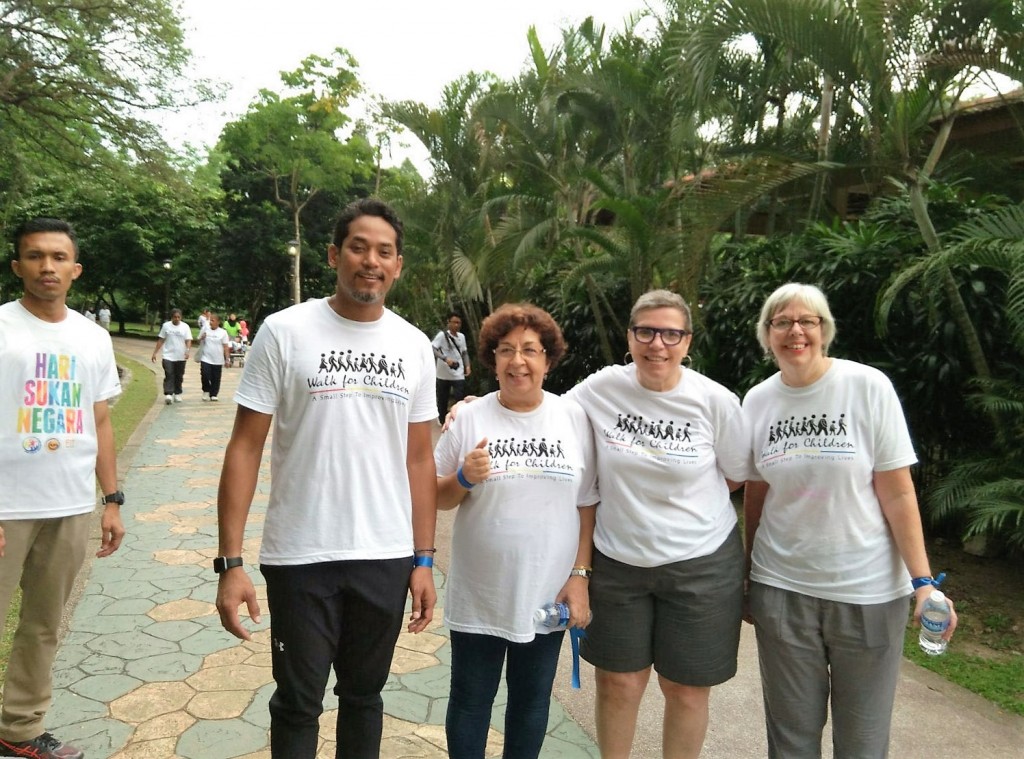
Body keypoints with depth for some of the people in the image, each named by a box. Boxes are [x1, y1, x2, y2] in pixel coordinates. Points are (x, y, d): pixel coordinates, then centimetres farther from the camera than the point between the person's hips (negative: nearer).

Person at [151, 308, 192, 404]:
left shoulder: (185, 327, 1)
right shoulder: (166, 326, 2)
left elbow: (188, 341, -4)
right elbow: (160, 340, 7)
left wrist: (187, 351, -22)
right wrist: (154, 353, 4)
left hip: (181, 357, 1)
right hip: (168, 356, -1)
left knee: (179, 376, 10)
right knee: (169, 375, -11)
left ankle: (177, 394, 22)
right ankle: (168, 394, -17)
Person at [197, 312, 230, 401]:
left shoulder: (223, 332, -1)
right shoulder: (205, 330, 3)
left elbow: (225, 347, 0)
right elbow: (198, 341, 13)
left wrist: (227, 358, -4)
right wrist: (201, 338, -9)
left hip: (218, 360, 0)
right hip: (206, 359, 0)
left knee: (216, 378, 7)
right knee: (205, 375, -11)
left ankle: (213, 394, 20)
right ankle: (206, 391, 12)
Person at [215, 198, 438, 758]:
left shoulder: (415, 347, 3)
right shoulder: (284, 332, -7)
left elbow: (419, 458, 7)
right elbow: (245, 448, -6)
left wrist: (424, 560, 5)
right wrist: (230, 562, -11)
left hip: (387, 558, 3)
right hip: (299, 557, -3)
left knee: (364, 695, 19)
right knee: (298, 703, 13)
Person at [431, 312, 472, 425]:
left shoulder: (462, 336, 8)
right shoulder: (442, 335, -9)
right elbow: (432, 348, -20)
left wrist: (467, 366, 4)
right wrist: (445, 358, -30)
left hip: (458, 374, 3)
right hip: (443, 374, -3)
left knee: (460, 398, -7)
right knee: (442, 398, 10)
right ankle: (442, 420, 28)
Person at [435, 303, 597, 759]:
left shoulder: (574, 418, -3)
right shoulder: (470, 418, -7)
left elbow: (587, 505, 2)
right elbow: (438, 499, -1)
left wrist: (580, 575, -3)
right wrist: (464, 479, -21)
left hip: (547, 594, 1)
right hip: (479, 595, -1)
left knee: (532, 699, 20)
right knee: (470, 700, 15)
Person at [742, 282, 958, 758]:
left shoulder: (869, 387, -8)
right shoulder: (757, 401, 1)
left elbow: (898, 493, -7)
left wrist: (923, 581, -12)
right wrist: (749, 574, 12)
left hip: (868, 590, -2)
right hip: (781, 589, 2)